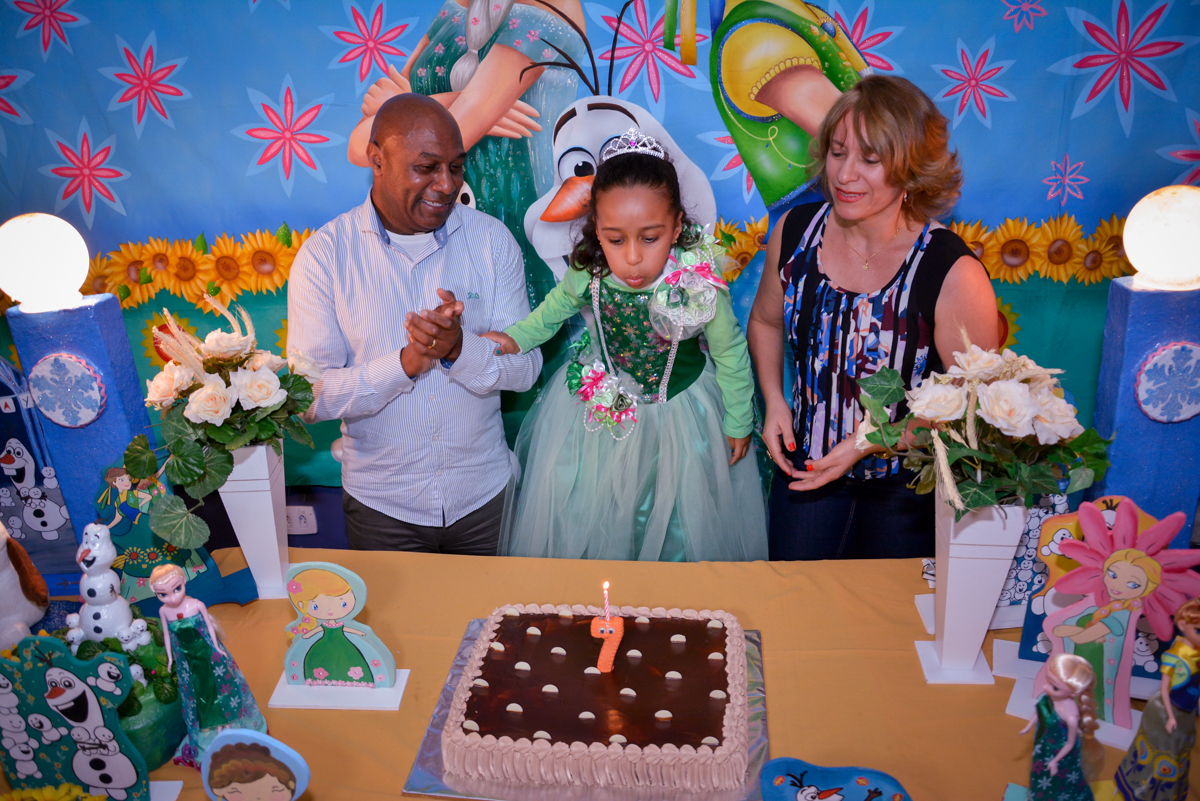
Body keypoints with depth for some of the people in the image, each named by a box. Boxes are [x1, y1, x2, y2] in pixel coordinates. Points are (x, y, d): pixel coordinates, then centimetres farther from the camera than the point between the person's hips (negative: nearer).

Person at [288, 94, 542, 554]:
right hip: (381, 504, -1)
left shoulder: (492, 239, -5)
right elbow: (310, 396, -14)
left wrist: (460, 349, -27)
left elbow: (526, 369, -7)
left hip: (483, 496, 2)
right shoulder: (323, 254, -11)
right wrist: (405, 362, -28)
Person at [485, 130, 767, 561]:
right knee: (588, 512, 20)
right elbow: (561, 303, 3)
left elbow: (731, 354, -12)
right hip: (603, 404, 2)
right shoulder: (588, 273, -24)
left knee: (680, 519, 19)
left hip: (678, 410, -2)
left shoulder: (699, 285, -31)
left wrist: (738, 421, -1)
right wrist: (516, 337, -10)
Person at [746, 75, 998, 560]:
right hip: (806, 464, 3)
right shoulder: (795, 232, -10)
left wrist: (869, 441, -21)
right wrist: (774, 400, -5)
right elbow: (766, 322, 9)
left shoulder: (953, 275, -24)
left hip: (907, 483, -3)